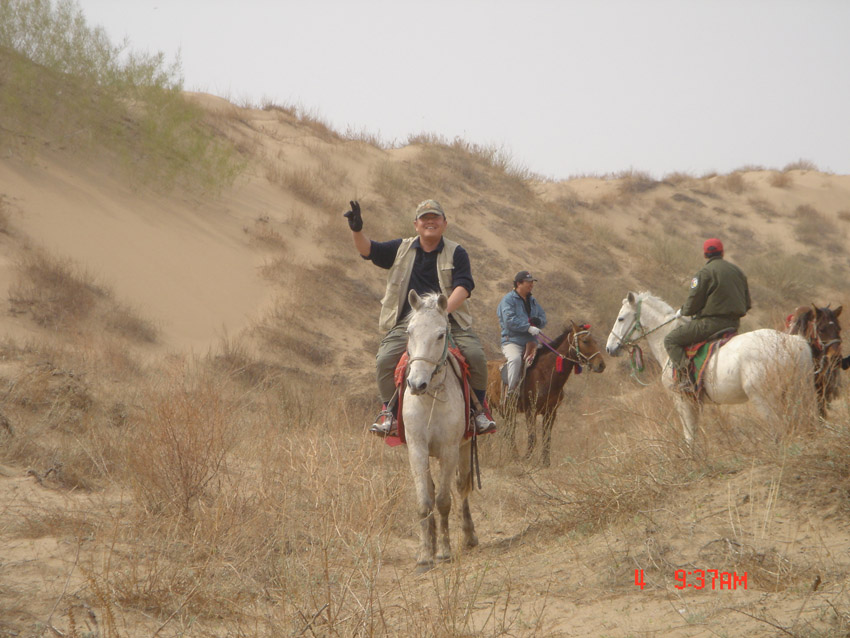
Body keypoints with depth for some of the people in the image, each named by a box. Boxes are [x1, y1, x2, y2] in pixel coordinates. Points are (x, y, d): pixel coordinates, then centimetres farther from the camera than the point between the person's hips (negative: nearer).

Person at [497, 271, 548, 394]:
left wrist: (537, 321, -7)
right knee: (515, 359, -35)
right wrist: (528, 327, -23)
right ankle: (510, 392, -31)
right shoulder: (508, 299, -2)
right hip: (512, 341, -7)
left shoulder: (533, 301, 21)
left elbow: (543, 320, 18)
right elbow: (509, 320, -17)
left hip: (531, 341, 7)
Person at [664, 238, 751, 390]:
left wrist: (682, 312, 11)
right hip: (734, 323, 8)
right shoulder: (737, 271, 11)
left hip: (711, 322, -8)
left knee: (671, 340, -1)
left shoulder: (705, 272, -10)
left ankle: (685, 377, -16)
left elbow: (694, 302, -10)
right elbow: (747, 304, 15)